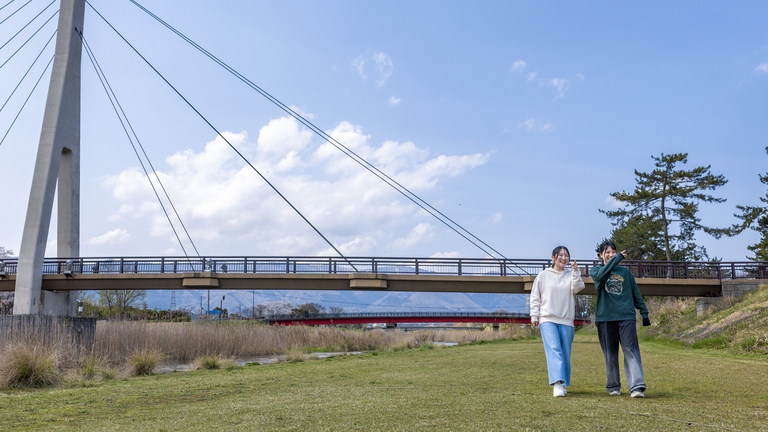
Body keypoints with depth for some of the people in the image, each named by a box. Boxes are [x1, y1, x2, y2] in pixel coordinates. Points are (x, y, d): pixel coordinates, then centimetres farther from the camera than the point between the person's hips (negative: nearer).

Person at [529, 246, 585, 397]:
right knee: (554, 350, -17)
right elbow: (535, 298, 7)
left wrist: (575, 271, -15)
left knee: (565, 354, 5)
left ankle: (563, 384, 15)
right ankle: (557, 383, -26)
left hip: (566, 321, 3)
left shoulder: (571, 275, 11)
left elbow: (577, 288, -9)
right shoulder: (543, 275, 6)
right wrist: (534, 316, 1)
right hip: (547, 319, -3)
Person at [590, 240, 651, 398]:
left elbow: (636, 293, 17)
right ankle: (613, 387, 16)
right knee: (610, 355, 4)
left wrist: (644, 312, 10)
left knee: (631, 351, -11)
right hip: (605, 318, 0)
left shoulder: (625, 272, 15)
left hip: (627, 317, 1)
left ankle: (637, 386, -17)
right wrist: (618, 258, -18)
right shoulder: (595, 270, 8)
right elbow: (601, 275, -17)